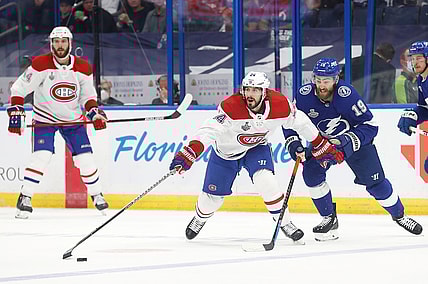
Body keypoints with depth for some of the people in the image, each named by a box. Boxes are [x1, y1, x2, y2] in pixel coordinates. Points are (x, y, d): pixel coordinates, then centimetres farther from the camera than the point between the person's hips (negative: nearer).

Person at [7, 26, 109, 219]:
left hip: (73, 119, 3)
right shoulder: (41, 65, -17)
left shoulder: (83, 68, -6)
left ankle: (97, 196, 18)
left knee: (85, 158, -2)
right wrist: (15, 112, -22)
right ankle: (25, 199, -11)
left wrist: (94, 112, -11)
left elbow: (88, 95, 6)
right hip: (45, 118, -3)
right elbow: (19, 88, -13)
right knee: (41, 156, -19)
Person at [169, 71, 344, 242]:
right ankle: (200, 219, 39)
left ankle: (284, 222, -7)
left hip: (257, 148, 1)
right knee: (213, 195, 4)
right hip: (226, 150, -1)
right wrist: (187, 156, -55)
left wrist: (323, 147, 0)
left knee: (265, 180, -25)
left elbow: (301, 123, -8)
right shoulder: (231, 106, -35)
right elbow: (209, 130, -42)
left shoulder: (280, 105, -25)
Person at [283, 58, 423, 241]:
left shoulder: (347, 94, -32)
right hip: (321, 141, 3)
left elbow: (369, 125, -27)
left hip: (356, 140, -3)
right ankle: (329, 219, -3)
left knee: (375, 182, -4)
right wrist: (293, 142, -23)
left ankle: (399, 215, 21)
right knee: (311, 172, -20)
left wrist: (348, 140, -40)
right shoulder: (304, 95, -22)